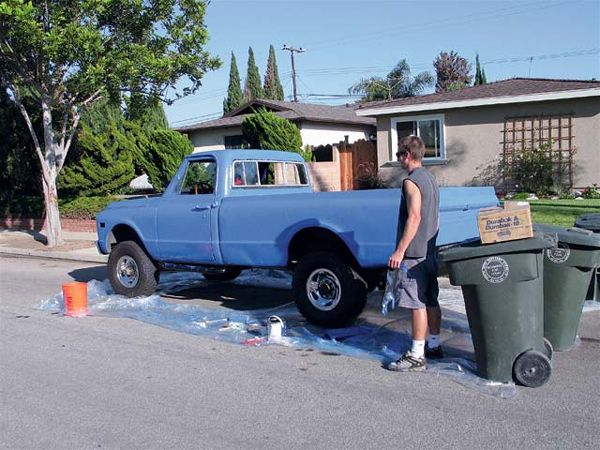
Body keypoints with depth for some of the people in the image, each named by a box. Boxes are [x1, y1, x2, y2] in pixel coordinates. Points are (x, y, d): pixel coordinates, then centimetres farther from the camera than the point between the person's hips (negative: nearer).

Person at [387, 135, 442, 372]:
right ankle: (434, 345, 26)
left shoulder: (411, 181, -15)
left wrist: (400, 250, -22)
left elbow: (414, 217, -22)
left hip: (415, 254, -10)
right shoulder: (430, 179, 15)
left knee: (417, 304, -7)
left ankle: (417, 356, -3)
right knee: (431, 301, 16)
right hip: (430, 251, 10)